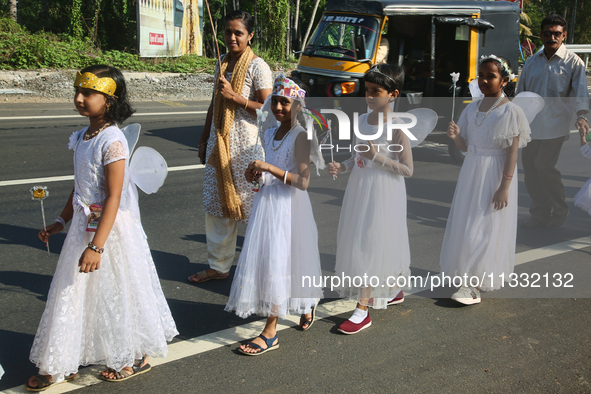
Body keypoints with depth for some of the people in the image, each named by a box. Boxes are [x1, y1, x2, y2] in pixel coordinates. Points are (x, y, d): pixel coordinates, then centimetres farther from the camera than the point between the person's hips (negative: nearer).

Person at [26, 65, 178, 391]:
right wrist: (61, 222, 19)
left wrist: (97, 246, -28)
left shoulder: (112, 141, -21)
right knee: (76, 291, 15)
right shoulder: (82, 137, 6)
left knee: (116, 292, 7)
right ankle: (61, 364, 29)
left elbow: (113, 197, -24)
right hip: (83, 225, 8)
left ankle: (137, 357, 28)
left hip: (111, 228, -8)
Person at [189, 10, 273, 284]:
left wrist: (235, 96, -19)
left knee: (251, 206, -1)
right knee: (217, 204, 10)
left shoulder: (257, 67, -9)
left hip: (246, 146, -7)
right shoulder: (222, 64, 13)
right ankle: (218, 266, 22)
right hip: (219, 144, 7)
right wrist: (204, 139, 22)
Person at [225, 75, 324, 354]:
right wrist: (256, 174, 5)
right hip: (267, 202, 8)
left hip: (288, 207, -8)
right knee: (264, 261, 15)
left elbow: (302, 181, -20)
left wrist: (269, 168, -25)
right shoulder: (268, 134, 10)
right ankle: (306, 305, 37)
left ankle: (270, 333, 3)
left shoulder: (300, 136, -13)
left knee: (279, 265, -6)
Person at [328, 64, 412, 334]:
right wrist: (341, 167, -2)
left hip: (384, 193, -8)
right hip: (359, 188, 8)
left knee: (372, 247, -4)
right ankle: (393, 291, 36)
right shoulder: (361, 120, 6)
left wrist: (378, 156, -23)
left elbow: (407, 170, -14)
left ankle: (363, 310, 3)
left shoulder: (397, 127, -14)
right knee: (357, 243, 16)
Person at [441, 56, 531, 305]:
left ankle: (473, 286, 0)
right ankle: (470, 274, 23)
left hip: (495, 174, -6)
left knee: (486, 228, -4)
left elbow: (512, 152, -13)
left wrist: (504, 187, -18)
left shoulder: (510, 111, -10)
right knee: (466, 225, 9)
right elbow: (464, 147, 10)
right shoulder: (472, 109, 7)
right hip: (471, 172, 6)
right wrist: (455, 136, -12)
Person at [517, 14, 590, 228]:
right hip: (531, 125, 5)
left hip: (556, 125, -5)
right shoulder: (532, 62, 11)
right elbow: (520, 92, 17)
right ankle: (540, 214, 20)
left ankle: (559, 211, 10)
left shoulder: (573, 62, -1)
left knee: (544, 166, -12)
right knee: (529, 166, 5)